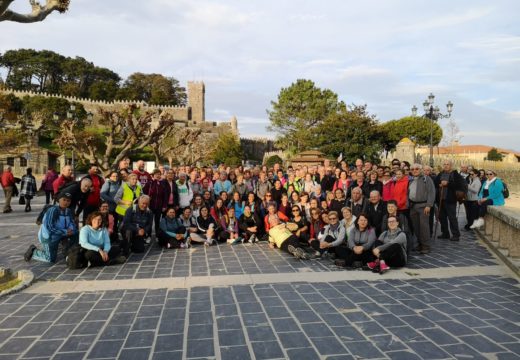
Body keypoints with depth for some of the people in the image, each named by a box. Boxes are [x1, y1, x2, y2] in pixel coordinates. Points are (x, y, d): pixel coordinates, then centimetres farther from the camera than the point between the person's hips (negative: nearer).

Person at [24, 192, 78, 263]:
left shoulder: (69, 212, -3)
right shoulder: (53, 210, -23)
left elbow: (73, 224, -2)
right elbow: (49, 227, -27)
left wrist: (70, 230, -26)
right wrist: (65, 232, -27)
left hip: (61, 235, 6)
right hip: (48, 236, -6)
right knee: (51, 260, -7)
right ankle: (33, 251, 18)